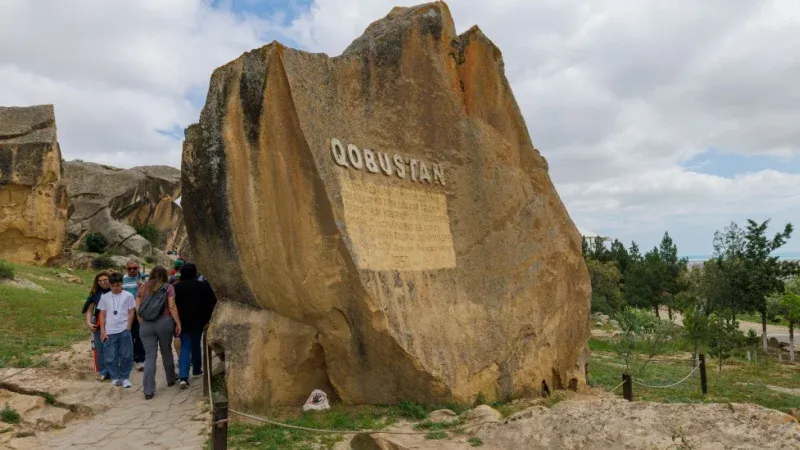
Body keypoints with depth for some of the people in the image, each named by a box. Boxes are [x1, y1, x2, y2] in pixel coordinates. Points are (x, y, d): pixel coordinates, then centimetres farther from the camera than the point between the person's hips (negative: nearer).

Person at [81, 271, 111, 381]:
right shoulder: (95, 293, 4)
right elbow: (89, 309, 7)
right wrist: (89, 323, -4)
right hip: (99, 325, 3)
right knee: (100, 349, 6)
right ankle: (103, 372, 16)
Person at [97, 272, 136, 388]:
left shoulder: (128, 296, 1)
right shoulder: (105, 297, 6)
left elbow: (131, 313, 3)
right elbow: (102, 315, 8)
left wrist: (128, 328, -4)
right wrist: (102, 331, 2)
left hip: (124, 331, -1)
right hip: (109, 332, 1)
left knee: (126, 356, 2)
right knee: (111, 357, 5)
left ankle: (124, 377, 15)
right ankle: (115, 377, 19)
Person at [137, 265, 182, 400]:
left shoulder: (143, 288, 11)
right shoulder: (168, 287, 0)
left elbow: (137, 308, 8)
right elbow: (172, 307, -8)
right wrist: (178, 323, -5)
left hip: (146, 324, 2)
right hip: (164, 322, -2)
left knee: (149, 356, 2)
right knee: (166, 351, 17)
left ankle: (148, 390, -3)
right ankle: (170, 379, 32)